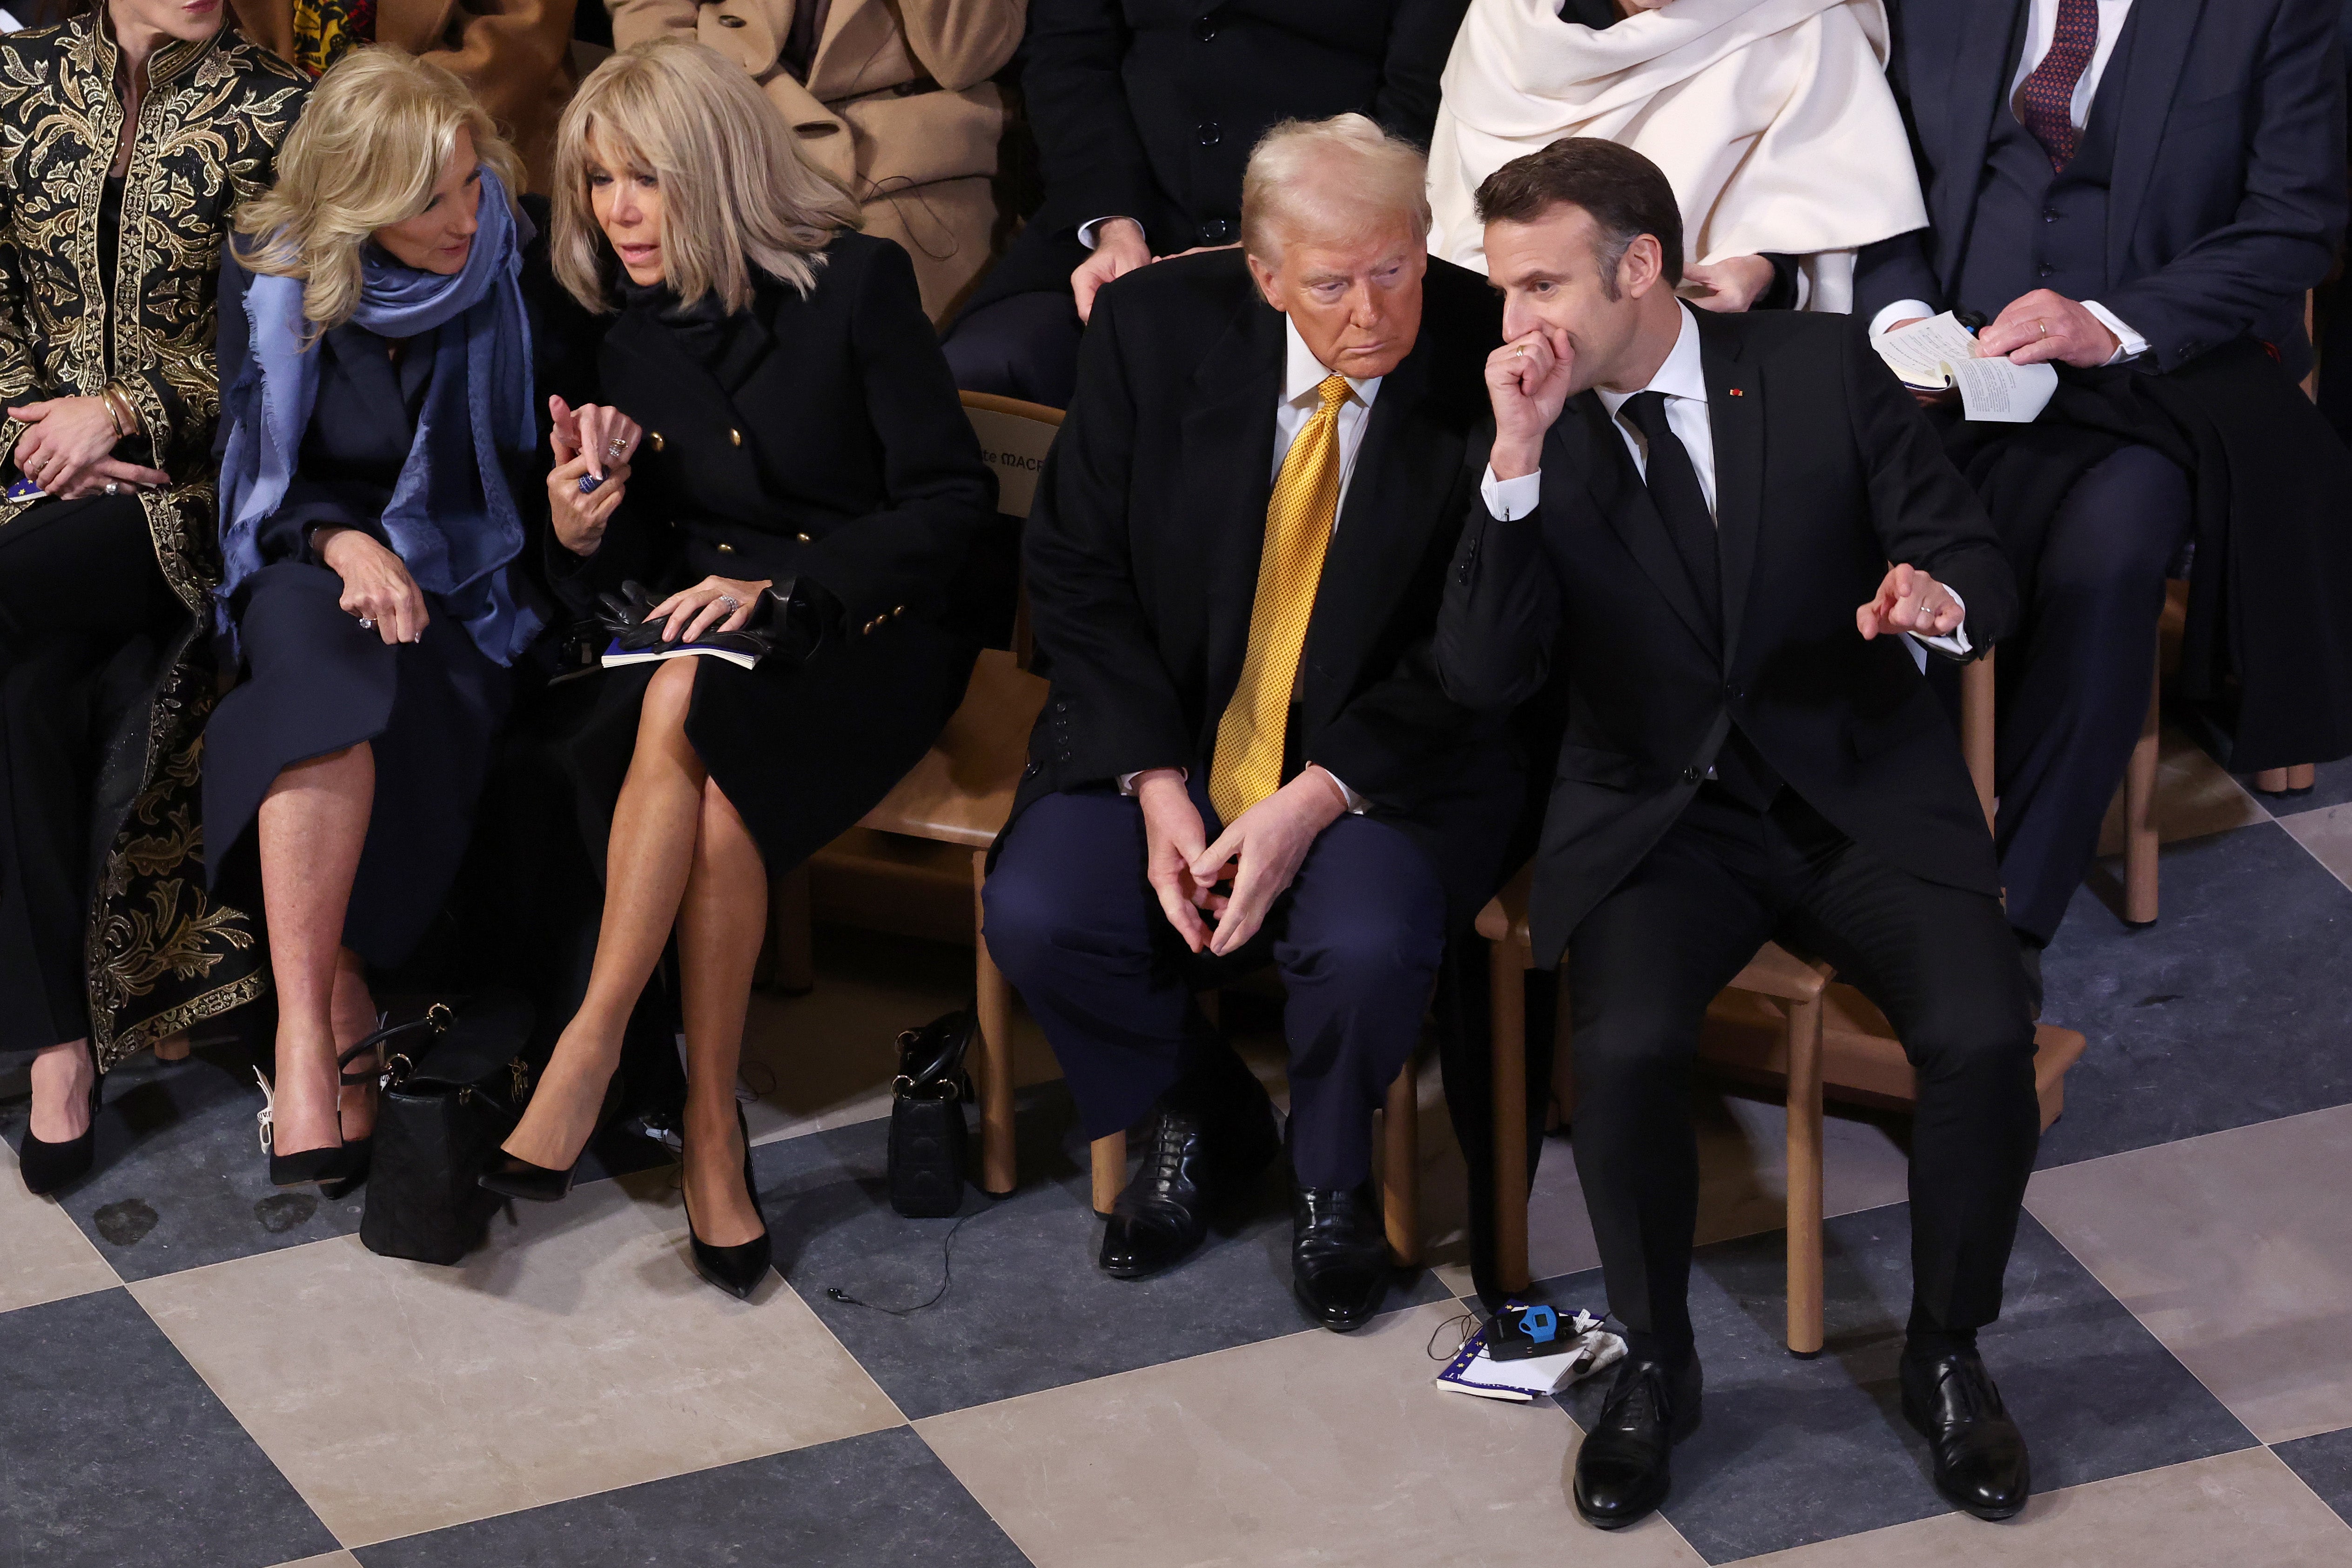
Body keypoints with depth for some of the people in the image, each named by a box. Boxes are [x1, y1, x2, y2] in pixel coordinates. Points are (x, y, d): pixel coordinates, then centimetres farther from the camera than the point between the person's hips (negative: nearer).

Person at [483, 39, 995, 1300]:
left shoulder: (857, 285, -7)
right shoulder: (621, 330, 7)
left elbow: (956, 499, -9)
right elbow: (639, 578, 11)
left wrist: (781, 590, -20)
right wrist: (586, 533, -13)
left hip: (872, 634, -3)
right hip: (704, 637, 3)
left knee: (687, 713, -35)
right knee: (706, 783, -34)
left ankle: (587, 1056, -30)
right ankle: (711, 1135, -31)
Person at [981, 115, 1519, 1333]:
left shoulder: (1484, 361, -15)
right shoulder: (1156, 327, -7)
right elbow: (1076, 572, -1)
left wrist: (1314, 803, -21)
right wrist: (1156, 787, -13)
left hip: (1382, 760, -3)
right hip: (1166, 732, 3)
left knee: (1368, 943, -32)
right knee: (1036, 915, -22)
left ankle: (1333, 1179, 5)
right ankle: (1203, 1120, 12)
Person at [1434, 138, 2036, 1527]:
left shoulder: (1822, 370, -1)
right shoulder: (1528, 441, 1)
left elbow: (1979, 566, 1)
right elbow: (1486, 676, -10)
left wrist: (1939, 602, -25)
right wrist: (1519, 456, -20)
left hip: (1863, 791, 0)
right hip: (1658, 814, 0)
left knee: (1985, 1037, -25)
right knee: (1630, 1048, -29)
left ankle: (1949, 1354, -1)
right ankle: (1655, 1365, -5)